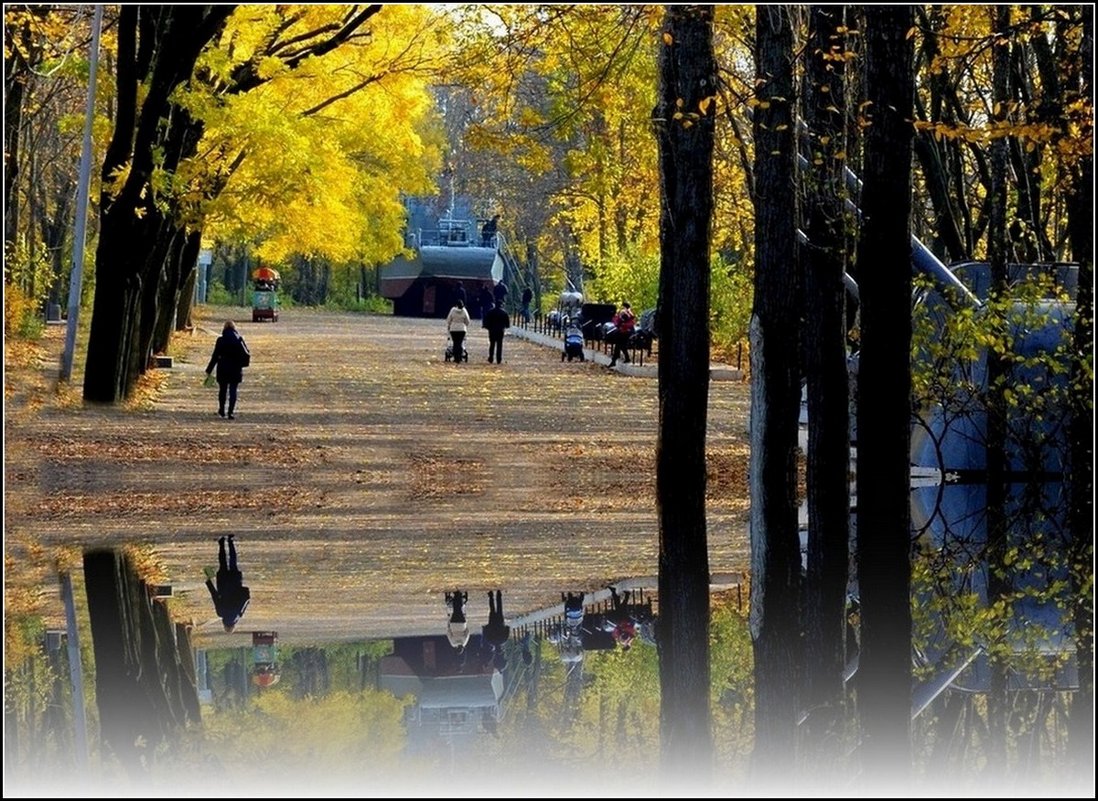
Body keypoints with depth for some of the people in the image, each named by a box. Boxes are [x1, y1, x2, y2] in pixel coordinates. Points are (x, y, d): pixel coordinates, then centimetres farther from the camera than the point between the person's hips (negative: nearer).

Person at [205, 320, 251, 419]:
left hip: (223, 369, -1)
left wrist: (209, 370, 0)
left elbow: (215, 357, -5)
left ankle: (221, 410, 25)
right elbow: (247, 354, -1)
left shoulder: (220, 340, -7)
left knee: (222, 390, 15)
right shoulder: (239, 340, -3)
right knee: (233, 391, 3)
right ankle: (231, 412, -7)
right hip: (236, 370, 1)